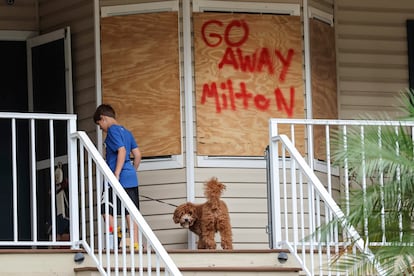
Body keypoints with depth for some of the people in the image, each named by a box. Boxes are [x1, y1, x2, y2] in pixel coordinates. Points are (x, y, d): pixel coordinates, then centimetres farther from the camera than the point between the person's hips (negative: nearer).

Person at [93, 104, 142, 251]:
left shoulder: (112, 130, -7)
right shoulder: (126, 132, 18)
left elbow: (122, 151, -19)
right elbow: (137, 154, 16)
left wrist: (116, 175, -22)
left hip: (120, 178, -8)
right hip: (131, 179, 8)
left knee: (107, 210, -3)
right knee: (131, 211, 6)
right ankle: (135, 243, 3)